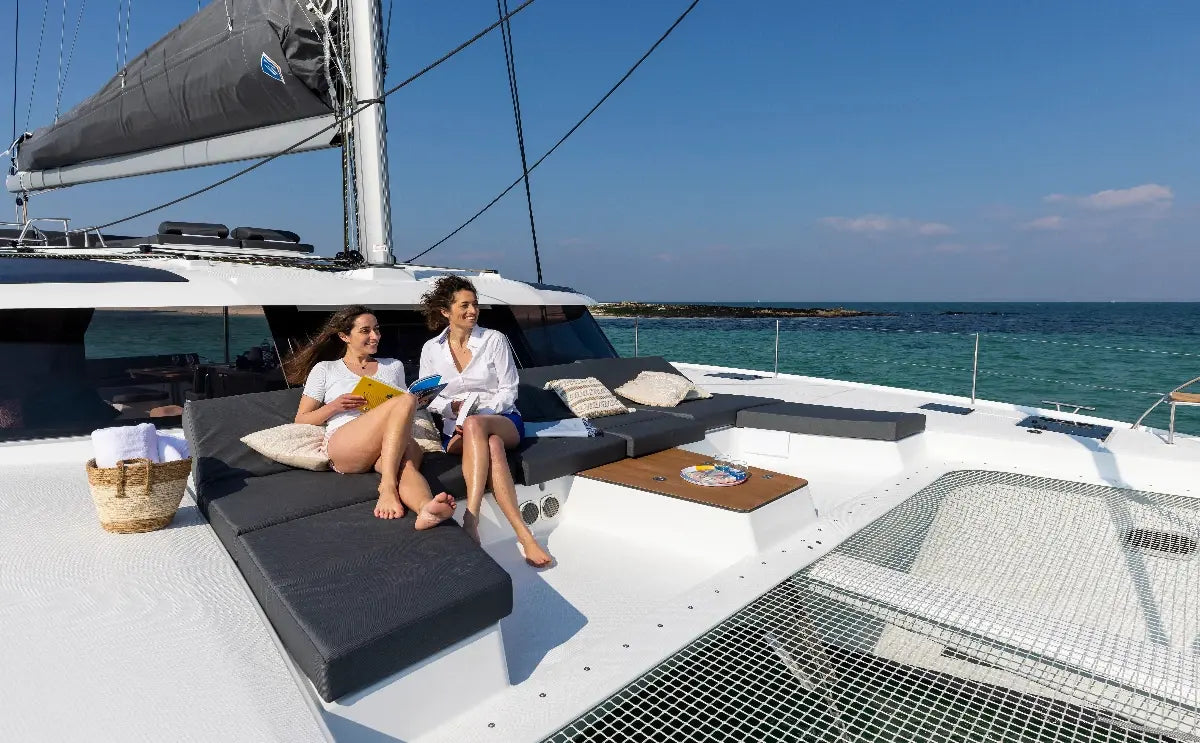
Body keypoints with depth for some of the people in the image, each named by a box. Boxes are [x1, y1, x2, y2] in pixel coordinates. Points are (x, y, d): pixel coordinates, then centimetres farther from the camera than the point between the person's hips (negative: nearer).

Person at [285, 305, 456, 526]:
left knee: (407, 462, -38)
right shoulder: (325, 369, 22)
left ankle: (426, 508, -68)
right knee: (406, 401, -31)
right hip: (342, 447, -2)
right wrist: (335, 406, -1)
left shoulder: (394, 367, 31)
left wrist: (417, 404, 8)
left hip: (393, 448, 3)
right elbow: (300, 420, 18)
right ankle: (387, 488, -46)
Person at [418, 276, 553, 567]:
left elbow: (508, 391, 1)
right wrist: (454, 407, -12)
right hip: (456, 429, 1)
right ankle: (523, 534, -46)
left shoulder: (494, 339, 4)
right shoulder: (431, 349, 10)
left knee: (475, 426, -40)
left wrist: (480, 412, -16)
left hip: (503, 420, -1)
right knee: (492, 446, -38)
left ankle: (471, 519, -48)